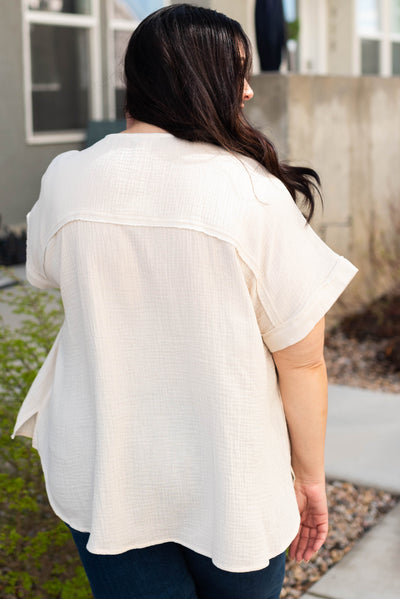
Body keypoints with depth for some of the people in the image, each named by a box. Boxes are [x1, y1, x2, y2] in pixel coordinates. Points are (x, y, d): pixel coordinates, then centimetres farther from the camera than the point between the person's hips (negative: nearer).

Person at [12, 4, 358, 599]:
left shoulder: (66, 179, -8)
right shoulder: (254, 193, -18)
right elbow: (303, 359, -15)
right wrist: (310, 476, 0)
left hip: (102, 482, 3)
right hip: (228, 482, -2)